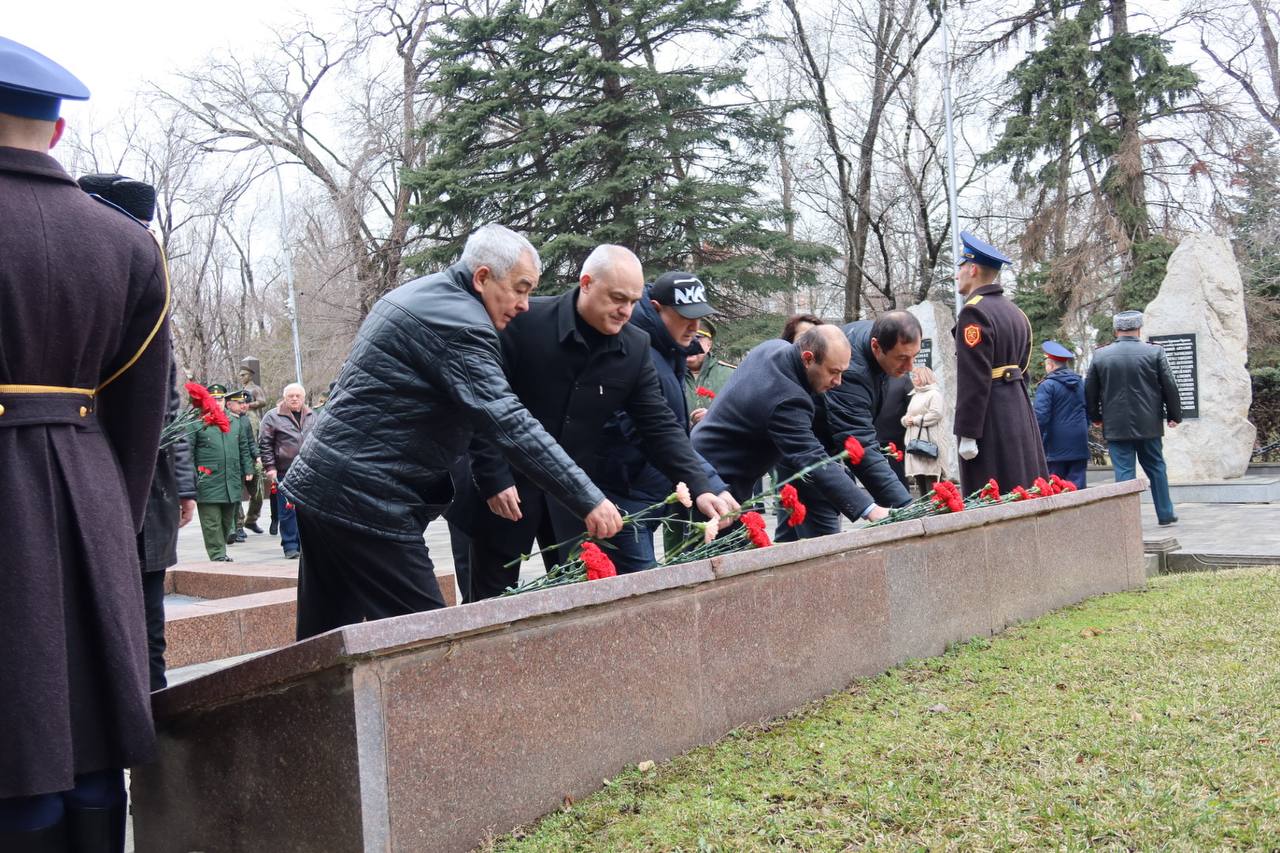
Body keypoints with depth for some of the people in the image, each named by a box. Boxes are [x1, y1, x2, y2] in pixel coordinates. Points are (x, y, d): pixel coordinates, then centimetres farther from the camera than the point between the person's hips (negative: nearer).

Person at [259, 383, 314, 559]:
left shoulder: (312, 417, 12)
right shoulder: (273, 417, -1)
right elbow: (264, 444, -2)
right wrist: (270, 467, -8)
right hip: (285, 472, -4)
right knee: (287, 511, 0)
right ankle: (290, 546, 8)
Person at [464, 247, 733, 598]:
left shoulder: (635, 347, -1)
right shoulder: (525, 322, -14)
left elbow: (660, 425, -1)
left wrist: (700, 489, -12)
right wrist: (494, 478, -15)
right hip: (506, 488, -3)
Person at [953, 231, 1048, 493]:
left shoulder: (974, 311, -13)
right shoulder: (1015, 311, 14)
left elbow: (974, 380, -19)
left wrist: (967, 434, -18)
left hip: (990, 418, -9)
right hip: (1019, 410, 9)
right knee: (1024, 489, 13)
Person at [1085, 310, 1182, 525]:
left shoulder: (1100, 355, -1)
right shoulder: (1155, 352, -3)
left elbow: (1090, 391, 6)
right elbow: (1170, 387, -1)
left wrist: (1095, 417, 20)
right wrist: (1174, 415, 11)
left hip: (1116, 426, 0)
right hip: (1149, 425, 1)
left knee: (1124, 471, 1)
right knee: (1156, 468, 14)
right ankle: (1165, 514, 22)